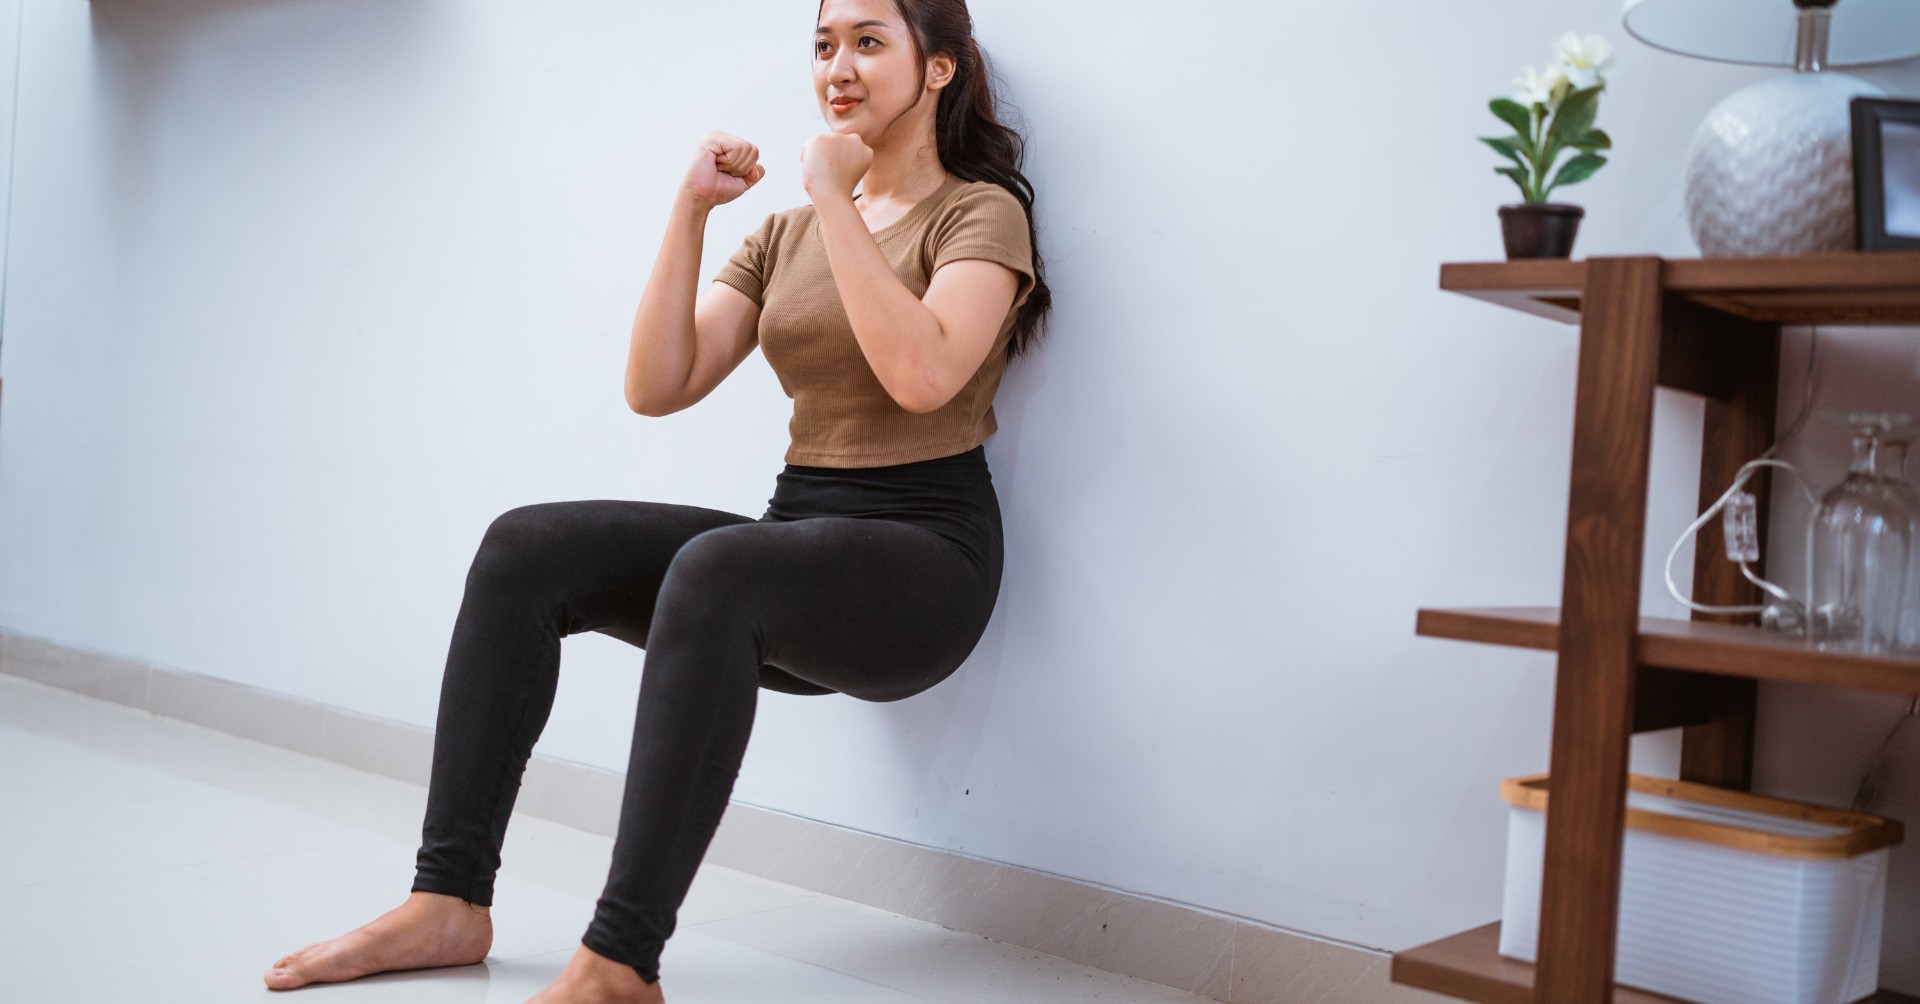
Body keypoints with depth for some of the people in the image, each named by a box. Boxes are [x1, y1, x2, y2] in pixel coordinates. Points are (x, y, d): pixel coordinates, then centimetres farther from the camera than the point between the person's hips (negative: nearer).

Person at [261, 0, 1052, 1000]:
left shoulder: (980, 212, 0)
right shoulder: (785, 235, 18)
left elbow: (922, 375, -21)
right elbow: (657, 386, 6)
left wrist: (836, 195, -14)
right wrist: (690, 209, -1)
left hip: (925, 552, -6)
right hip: (799, 537, 6)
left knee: (713, 571, -37)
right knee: (524, 551, -13)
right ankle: (448, 901, -13)